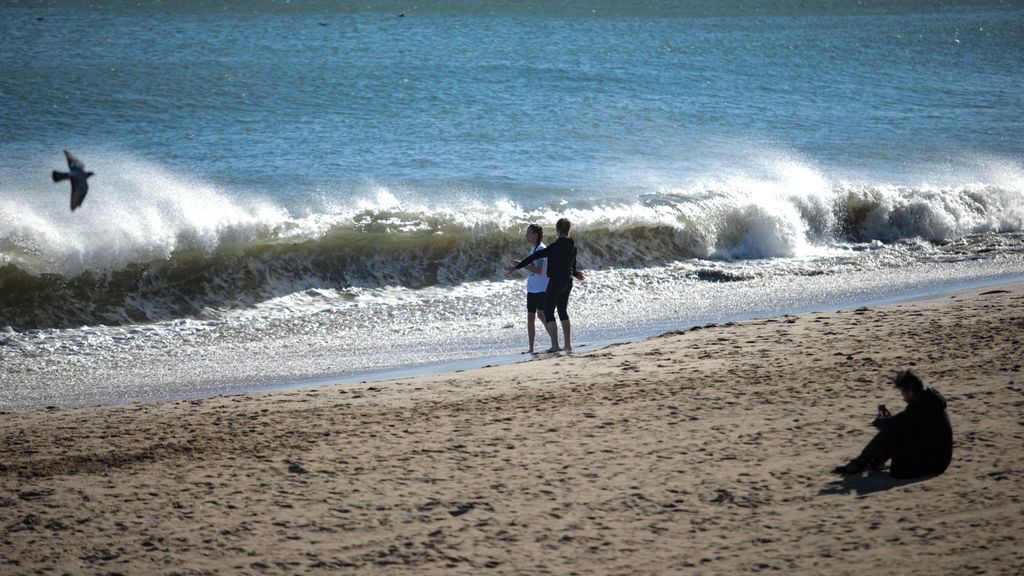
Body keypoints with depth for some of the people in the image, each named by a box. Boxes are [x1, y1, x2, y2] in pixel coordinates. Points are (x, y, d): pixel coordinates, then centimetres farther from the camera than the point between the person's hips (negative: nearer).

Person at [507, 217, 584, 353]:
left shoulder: (556, 246, -18)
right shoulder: (572, 245, 4)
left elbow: (536, 256, -19)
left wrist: (518, 266, -15)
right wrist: (575, 273, 40)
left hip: (556, 282, -8)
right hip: (568, 281, 8)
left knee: (548, 313, -2)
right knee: (563, 312, 19)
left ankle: (555, 345, -10)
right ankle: (568, 344, 19)